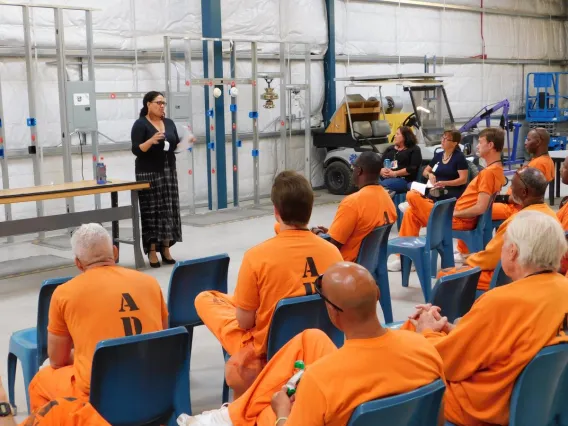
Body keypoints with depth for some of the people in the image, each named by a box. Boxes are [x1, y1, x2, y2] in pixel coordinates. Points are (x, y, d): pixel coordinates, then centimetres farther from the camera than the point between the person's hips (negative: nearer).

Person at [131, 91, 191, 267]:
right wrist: (151, 141, -28)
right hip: (148, 173, -6)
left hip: (169, 171, 6)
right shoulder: (140, 124, -7)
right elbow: (136, 150, -13)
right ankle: (152, 251, -2)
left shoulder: (169, 123, 11)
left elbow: (176, 146, 15)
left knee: (169, 210, 4)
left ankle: (166, 249, 11)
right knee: (152, 211, -5)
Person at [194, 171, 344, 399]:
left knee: (205, 299, 17)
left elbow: (245, 322, -15)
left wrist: (238, 302, 9)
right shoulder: (332, 251, -12)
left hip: (266, 352, -5)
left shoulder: (257, 256, -24)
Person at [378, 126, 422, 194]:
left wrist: (395, 173, -13)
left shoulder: (414, 150, 11)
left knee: (382, 185, -38)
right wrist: (381, 171, -6)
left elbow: (412, 169, -4)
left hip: (403, 179, -5)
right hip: (385, 178, 5)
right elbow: (380, 163, 18)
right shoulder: (390, 149, 29)